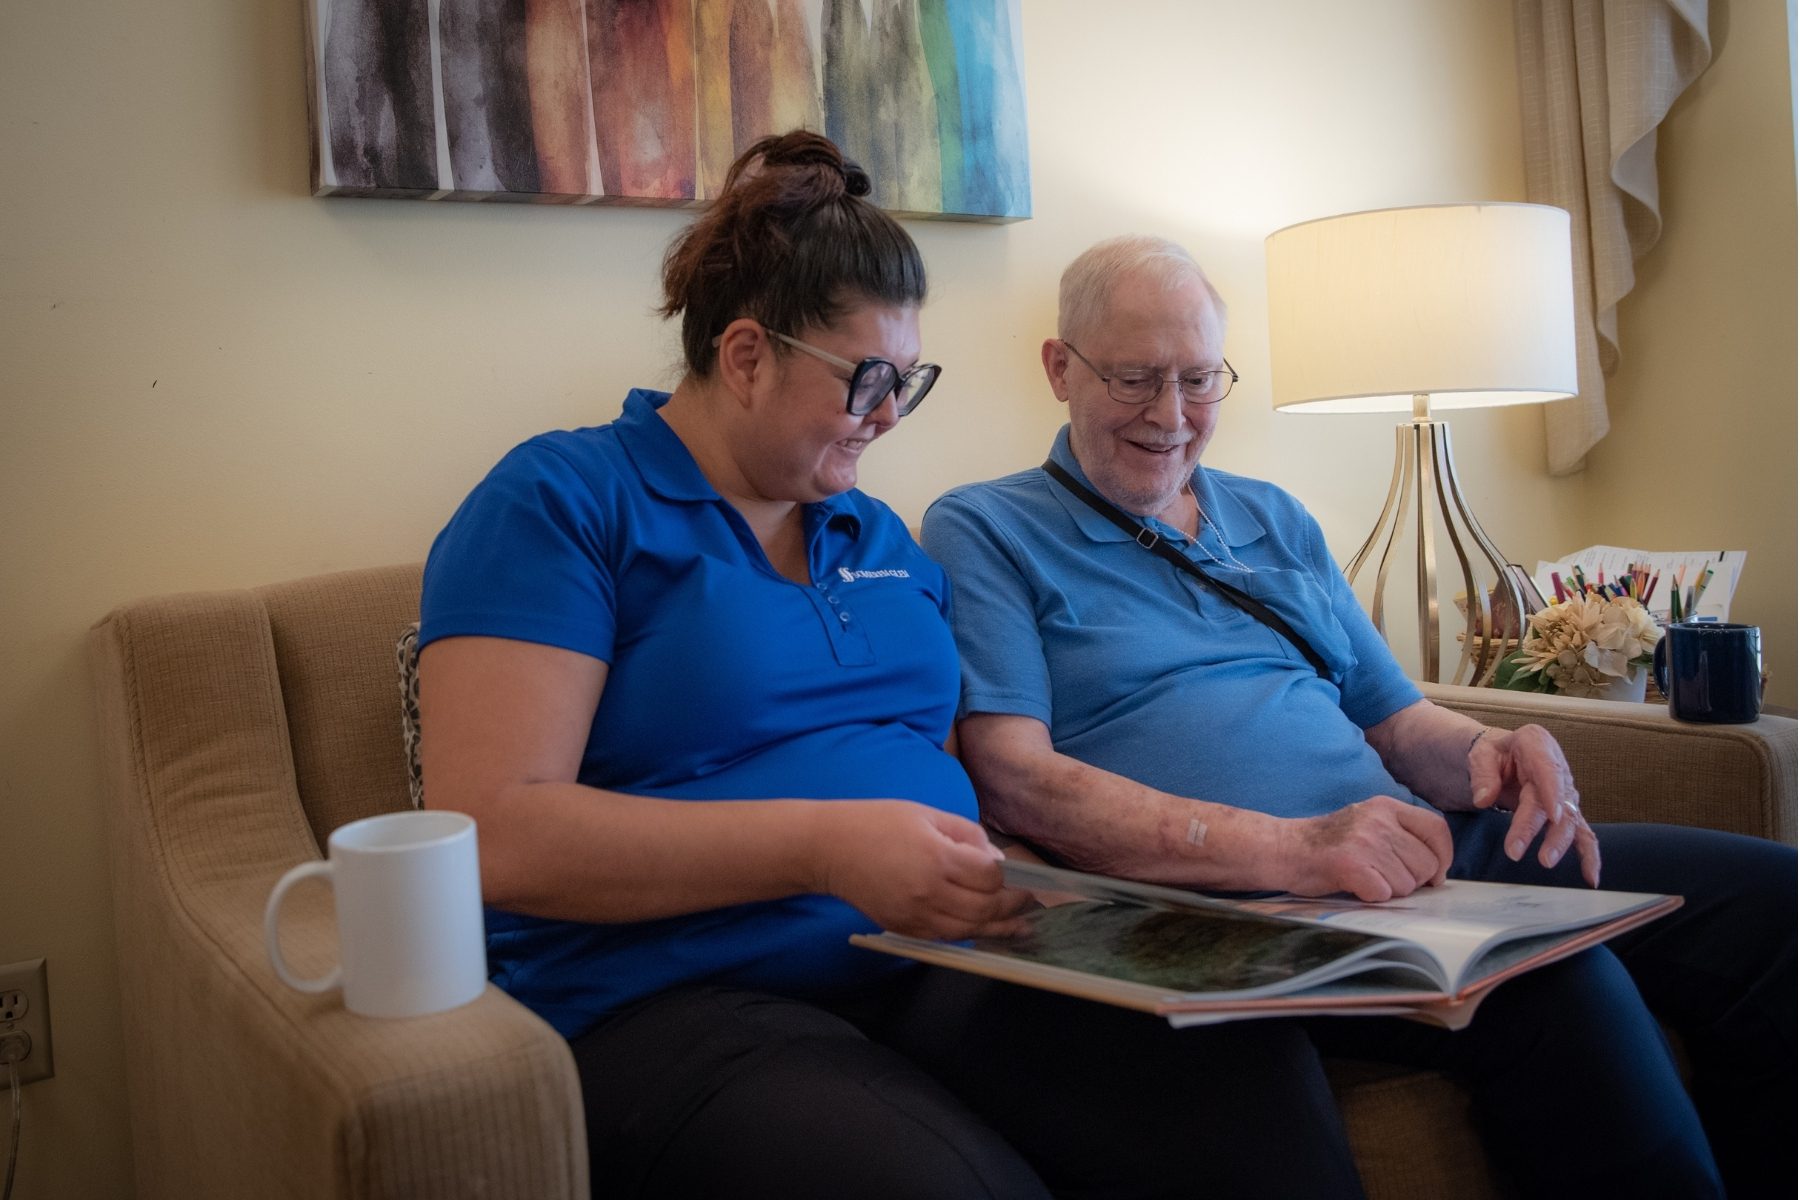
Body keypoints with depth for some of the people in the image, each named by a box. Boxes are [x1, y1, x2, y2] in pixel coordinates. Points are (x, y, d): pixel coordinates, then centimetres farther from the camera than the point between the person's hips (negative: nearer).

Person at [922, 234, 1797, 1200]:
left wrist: (1486, 753, -5)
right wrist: (1286, 849, -24)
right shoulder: (980, 533, 3)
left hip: (1406, 855, 7)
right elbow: (1011, 778, -11)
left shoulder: (1275, 522, 23)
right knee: (1548, 979, -32)